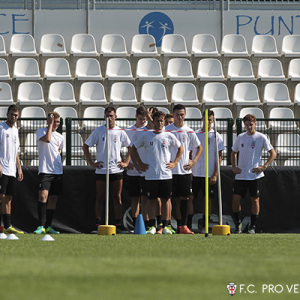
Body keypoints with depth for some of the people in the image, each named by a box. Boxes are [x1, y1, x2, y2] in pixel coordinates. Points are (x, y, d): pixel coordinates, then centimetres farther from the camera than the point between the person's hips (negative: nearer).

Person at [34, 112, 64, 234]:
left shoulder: (60, 137, 16)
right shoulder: (41, 131, 0)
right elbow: (47, 139, -20)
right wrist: (50, 124, -11)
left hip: (58, 171, 6)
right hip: (45, 170, -6)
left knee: (53, 198, 6)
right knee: (43, 195, -19)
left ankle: (48, 226, 12)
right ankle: (41, 226, -22)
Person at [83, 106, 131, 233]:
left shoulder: (120, 132, 6)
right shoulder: (98, 131, 3)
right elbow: (85, 146, 7)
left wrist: (126, 162, 7)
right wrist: (91, 163, 0)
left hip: (117, 170, 1)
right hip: (101, 170, -1)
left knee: (117, 198, 1)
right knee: (100, 198, 2)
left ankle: (118, 224, 3)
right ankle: (98, 224, 5)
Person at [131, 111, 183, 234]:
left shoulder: (169, 136, 6)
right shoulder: (146, 136, 5)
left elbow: (180, 148, 18)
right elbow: (133, 148, 15)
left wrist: (175, 163, 8)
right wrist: (140, 163, 9)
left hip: (166, 174, 1)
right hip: (151, 174, -1)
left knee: (166, 200, 1)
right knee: (152, 200, 0)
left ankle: (166, 226, 6)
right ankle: (152, 226, 5)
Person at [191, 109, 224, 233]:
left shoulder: (216, 136, 0)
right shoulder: (195, 134, 7)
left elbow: (219, 157, -2)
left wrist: (215, 174, -9)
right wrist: (189, 171, 4)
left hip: (209, 174, -2)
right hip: (195, 173, 2)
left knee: (208, 199, 1)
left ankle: (204, 226, 7)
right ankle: (188, 224, 5)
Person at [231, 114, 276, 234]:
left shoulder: (261, 138, -2)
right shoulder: (240, 137, 9)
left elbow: (273, 154, 0)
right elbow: (234, 152, 23)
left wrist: (264, 167, -10)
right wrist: (233, 166, 8)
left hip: (254, 174, -3)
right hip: (240, 174, 3)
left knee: (255, 199, -1)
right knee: (235, 198, -3)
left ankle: (253, 227, 7)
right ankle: (237, 224, 11)